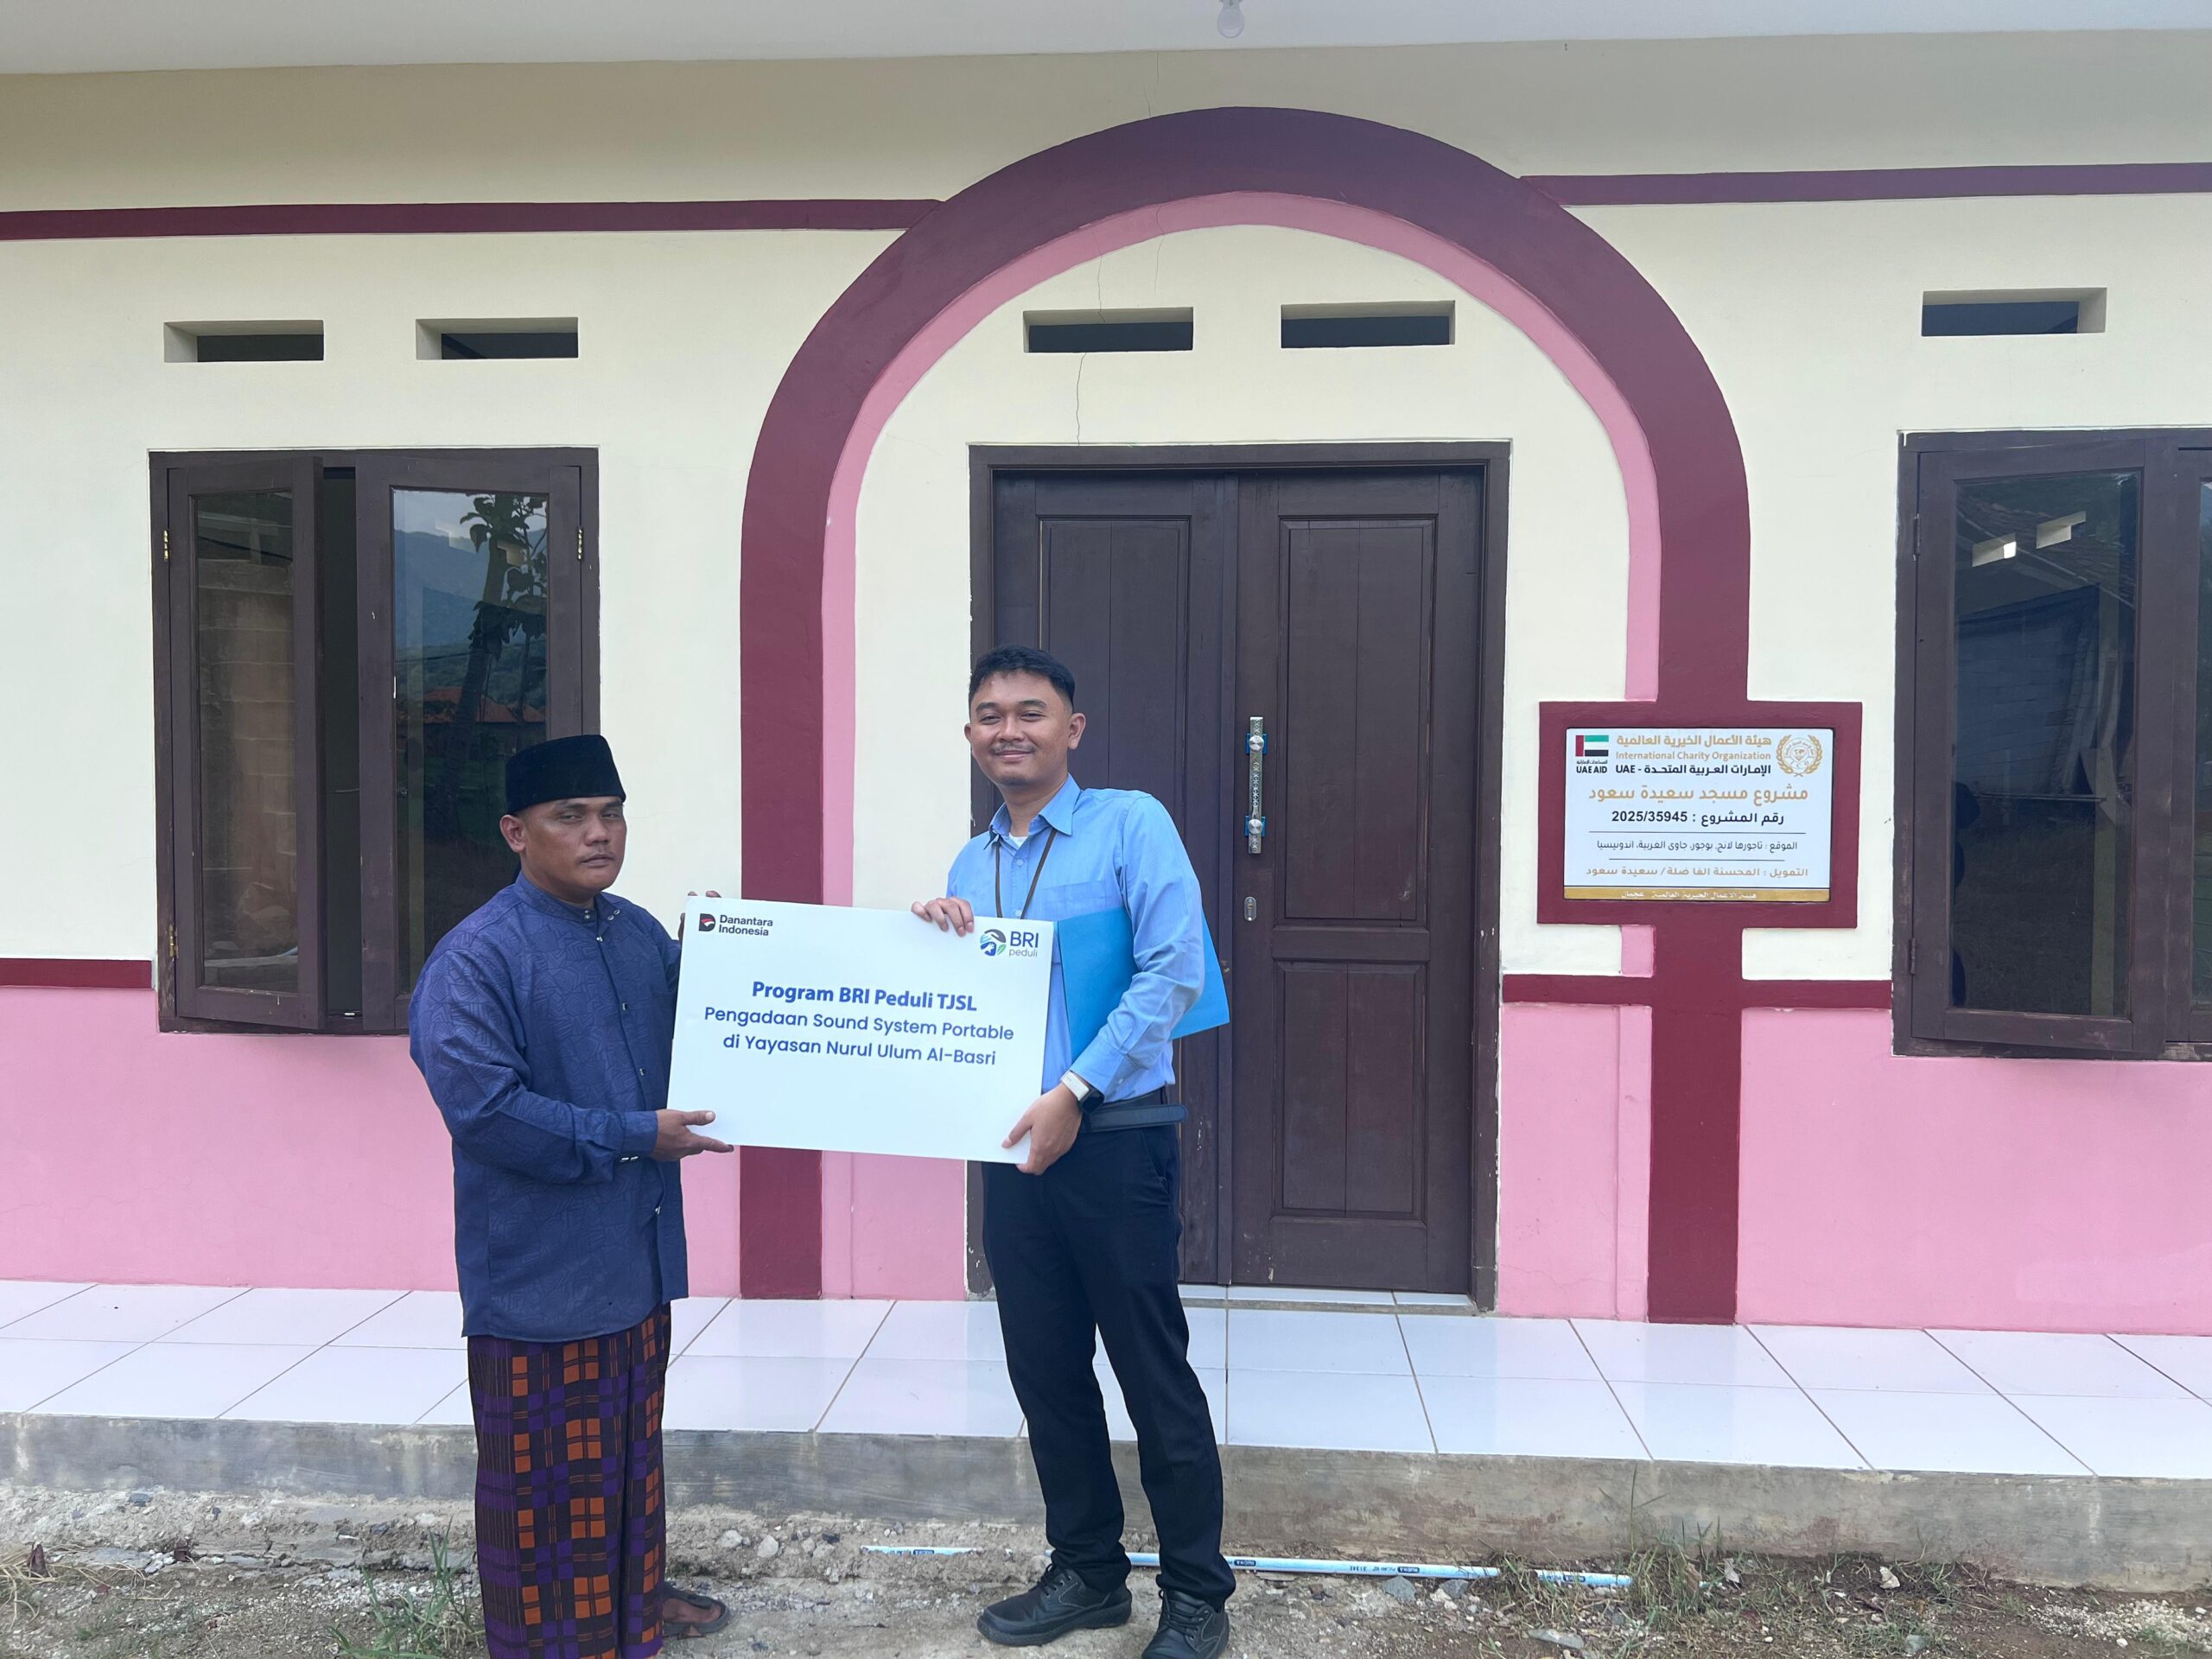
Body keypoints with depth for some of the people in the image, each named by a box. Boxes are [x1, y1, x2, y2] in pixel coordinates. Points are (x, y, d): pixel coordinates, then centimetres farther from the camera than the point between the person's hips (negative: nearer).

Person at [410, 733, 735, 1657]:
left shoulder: (641, 934, 6)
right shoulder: (476, 957, -17)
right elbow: (482, 1108, -25)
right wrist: (634, 1136, -21)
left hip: (638, 1258, 8)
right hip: (540, 1269, -7)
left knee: (631, 1448, 23)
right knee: (546, 1472, 7)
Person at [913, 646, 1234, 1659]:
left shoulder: (1129, 824, -7)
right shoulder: (970, 865, 13)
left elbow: (1174, 971, -16)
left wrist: (1075, 1092, -19)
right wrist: (937, 939, -2)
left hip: (1116, 1141, -6)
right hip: (1012, 1147, 6)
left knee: (1153, 1374, 4)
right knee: (1045, 1373, 14)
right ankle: (1087, 1573, 31)